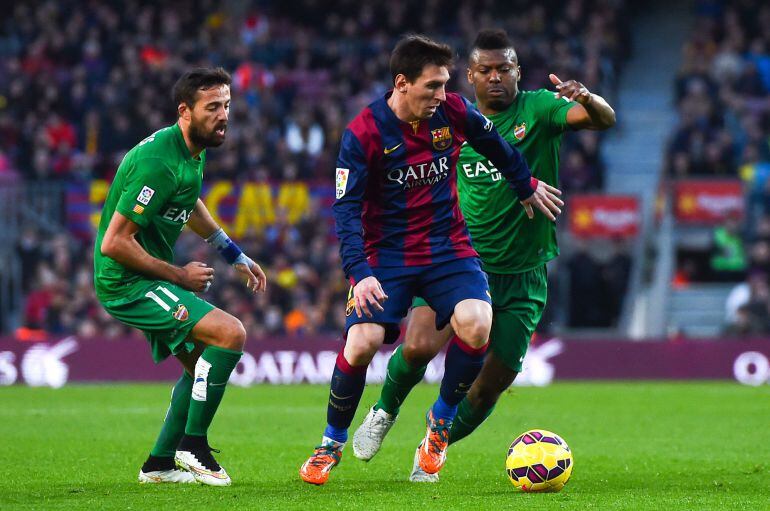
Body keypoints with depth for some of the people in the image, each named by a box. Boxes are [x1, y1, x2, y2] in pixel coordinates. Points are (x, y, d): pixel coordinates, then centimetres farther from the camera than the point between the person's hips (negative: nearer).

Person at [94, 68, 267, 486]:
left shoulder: (193, 151, 5)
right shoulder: (159, 164, -26)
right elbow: (114, 243, -27)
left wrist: (234, 254, 27)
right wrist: (179, 276, -17)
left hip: (152, 277, 10)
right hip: (129, 283, -10)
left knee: (201, 364, 19)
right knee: (230, 334, -20)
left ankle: (160, 463, 26)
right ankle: (193, 444, -9)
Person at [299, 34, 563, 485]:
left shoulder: (452, 112, -6)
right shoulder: (363, 134, -15)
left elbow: (494, 143, 16)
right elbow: (346, 208, -16)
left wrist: (526, 186, 30)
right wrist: (360, 273, -29)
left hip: (448, 246, 2)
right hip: (386, 255, -2)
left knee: (476, 324, -24)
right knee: (362, 341, -20)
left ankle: (442, 418, 3)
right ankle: (332, 444, 5)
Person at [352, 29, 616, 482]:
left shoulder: (538, 109, -6)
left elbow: (605, 120, -22)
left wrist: (585, 98, -44)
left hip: (522, 277, -1)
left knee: (490, 386, 1)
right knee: (418, 346, -22)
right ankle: (385, 412, 8)